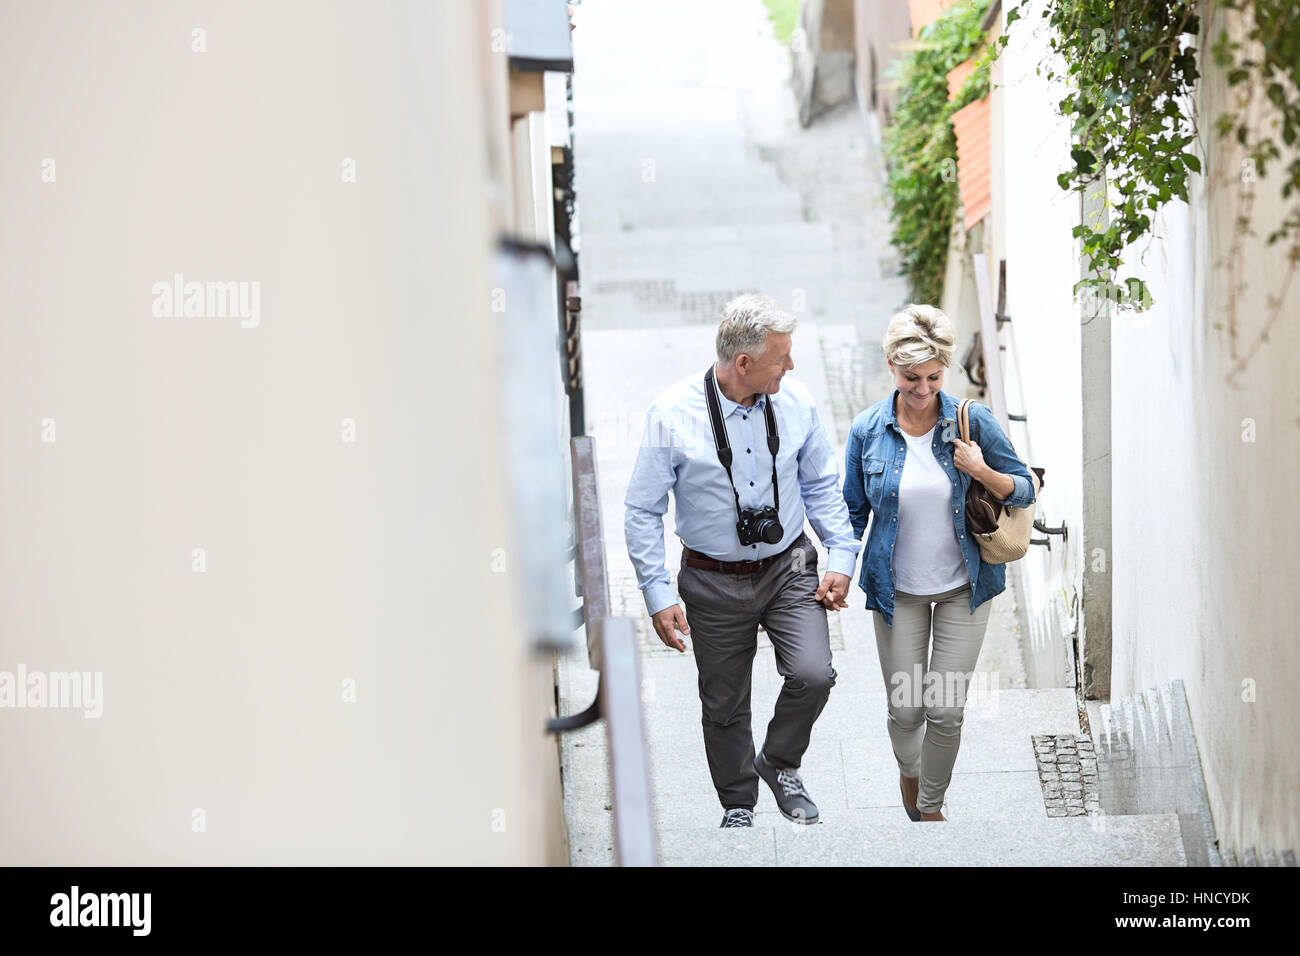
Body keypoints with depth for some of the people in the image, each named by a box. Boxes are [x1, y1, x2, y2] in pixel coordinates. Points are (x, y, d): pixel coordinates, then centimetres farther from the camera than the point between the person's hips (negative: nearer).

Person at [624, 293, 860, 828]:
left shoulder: (795, 402, -7)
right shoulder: (672, 415, -16)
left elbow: (821, 485, 8)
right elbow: (642, 512, -8)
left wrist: (842, 556, 0)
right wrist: (658, 595, -12)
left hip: (789, 568, 2)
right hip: (714, 580, -2)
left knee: (813, 675, -17)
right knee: (724, 704, 10)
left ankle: (780, 765, 12)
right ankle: (737, 805, 35)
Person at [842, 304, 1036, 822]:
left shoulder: (972, 421, -10)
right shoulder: (867, 430, -7)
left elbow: (1024, 491, -2)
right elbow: (852, 512, 5)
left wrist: (981, 471, -21)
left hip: (963, 585, 0)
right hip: (897, 588, 0)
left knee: (946, 710, 0)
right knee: (905, 709, 4)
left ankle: (931, 805, 26)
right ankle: (908, 772, 40)